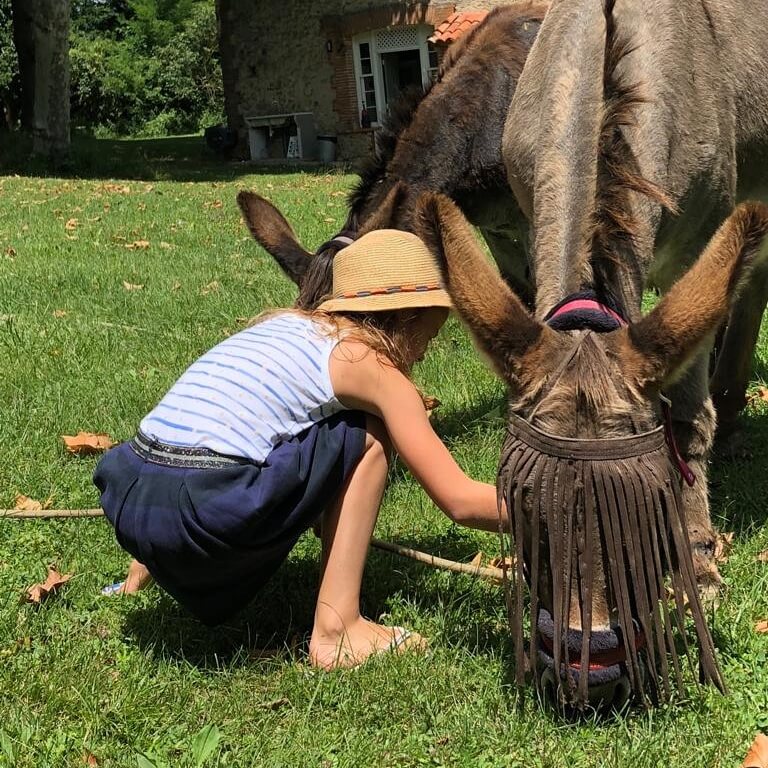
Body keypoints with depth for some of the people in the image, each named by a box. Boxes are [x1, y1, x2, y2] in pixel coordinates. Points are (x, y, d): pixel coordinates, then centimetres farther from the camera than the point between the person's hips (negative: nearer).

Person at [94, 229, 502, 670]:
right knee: (368, 435, 9)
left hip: (128, 502, 8)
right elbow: (461, 501, 1)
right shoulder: (372, 366, 3)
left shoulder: (284, 323, 23)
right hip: (209, 515, -8)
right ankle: (337, 630, 5)